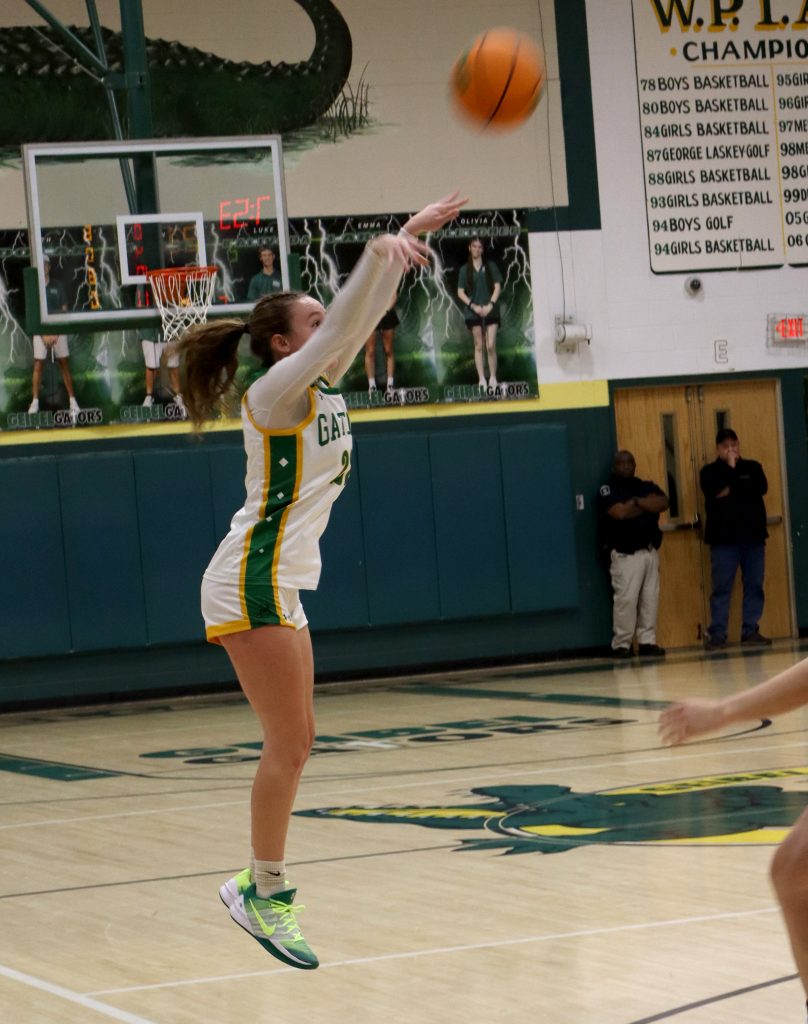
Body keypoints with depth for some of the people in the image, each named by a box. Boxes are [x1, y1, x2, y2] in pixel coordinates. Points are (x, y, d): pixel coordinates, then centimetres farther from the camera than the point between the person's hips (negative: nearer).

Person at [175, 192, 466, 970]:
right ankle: (265, 889, -2)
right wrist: (381, 250, -34)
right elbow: (342, 325, -25)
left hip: (280, 585, 10)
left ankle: (260, 885, 17)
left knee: (295, 741, 10)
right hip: (252, 583, -10)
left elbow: (361, 320, 15)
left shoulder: (320, 387, 13)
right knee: (288, 744, -9)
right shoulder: (275, 390, -11)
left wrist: (406, 238, 9)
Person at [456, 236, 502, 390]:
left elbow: (498, 287, 3)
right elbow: (460, 292, 4)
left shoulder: (490, 266, 5)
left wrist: (490, 305, -9)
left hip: (490, 311, 0)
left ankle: (493, 378, 0)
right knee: (479, 346, 2)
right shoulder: (465, 269, 5)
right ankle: (481, 379, 3)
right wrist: (473, 306, -8)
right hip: (474, 312, 0)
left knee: (491, 346, -7)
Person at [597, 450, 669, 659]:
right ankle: (621, 645, -6)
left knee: (650, 598, 2)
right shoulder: (608, 490, 1)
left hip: (650, 551, 5)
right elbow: (620, 512, -15)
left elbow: (663, 503, -1)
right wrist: (648, 504, -2)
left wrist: (637, 501, -11)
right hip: (625, 554, -5)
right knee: (626, 599, -11)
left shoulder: (647, 487, 17)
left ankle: (647, 642, 7)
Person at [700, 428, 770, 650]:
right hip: (723, 539, -3)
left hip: (753, 536, 3)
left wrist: (731, 490, -8)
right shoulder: (709, 472, 6)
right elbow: (715, 492, -14)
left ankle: (750, 630, 7)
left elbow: (761, 487, -6)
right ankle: (717, 634, -5)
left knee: (754, 585, 2)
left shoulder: (752, 467, 12)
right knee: (721, 587, -5)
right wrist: (731, 468, -7)